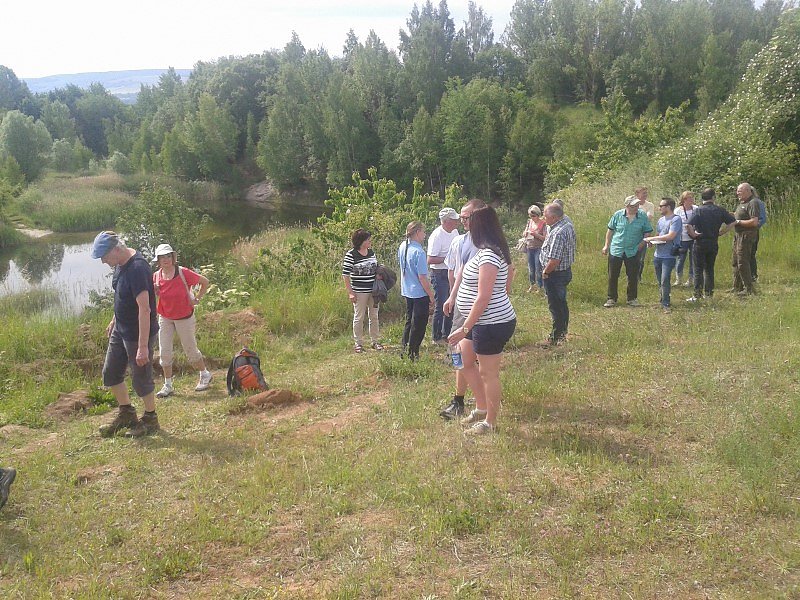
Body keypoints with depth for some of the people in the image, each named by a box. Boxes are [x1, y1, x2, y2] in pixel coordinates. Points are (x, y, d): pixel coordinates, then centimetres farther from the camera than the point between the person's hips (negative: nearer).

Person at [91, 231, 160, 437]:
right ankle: (126, 414, 34)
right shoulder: (120, 264, 2)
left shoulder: (137, 268, -28)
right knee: (110, 373, 17)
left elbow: (144, 308, -31)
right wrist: (114, 320, 26)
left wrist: (143, 346, -32)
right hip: (121, 330, 10)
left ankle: (150, 419, 24)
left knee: (141, 378, 5)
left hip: (138, 333, -9)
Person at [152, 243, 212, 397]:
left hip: (184, 317, -4)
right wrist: (153, 290, -16)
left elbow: (205, 282, -7)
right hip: (165, 318, 4)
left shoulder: (183, 273, -18)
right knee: (164, 352, 3)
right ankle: (168, 386, 15)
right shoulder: (156, 276, -7)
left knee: (190, 349, 8)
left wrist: (197, 299, -8)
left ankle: (205, 375, 31)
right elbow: (152, 298, 5)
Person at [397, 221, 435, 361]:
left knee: (409, 322, 21)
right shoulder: (418, 252, -23)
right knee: (418, 326, 5)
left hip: (407, 292, 8)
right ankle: (413, 354, 12)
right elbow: (422, 277, -21)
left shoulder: (402, 247, 0)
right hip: (420, 293, -8)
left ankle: (405, 351, 28)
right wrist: (431, 295, -12)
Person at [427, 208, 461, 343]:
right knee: (440, 306, -1)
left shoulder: (454, 232, 6)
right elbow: (430, 260, -24)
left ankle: (447, 334, 29)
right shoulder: (437, 236, -19)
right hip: (439, 274, -8)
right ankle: (437, 337, 10)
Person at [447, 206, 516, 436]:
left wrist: (465, 329, -23)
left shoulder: (488, 256, -23)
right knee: (465, 362, 21)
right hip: (482, 322, 11)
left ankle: (490, 422, 19)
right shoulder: (494, 251, 8)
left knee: (488, 373, 3)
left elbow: (483, 297, -26)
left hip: (492, 324, -11)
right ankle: (481, 408, 33)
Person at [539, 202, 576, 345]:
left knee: (555, 306, 1)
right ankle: (563, 333, 36)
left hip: (555, 274, -10)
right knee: (561, 303, 22)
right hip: (566, 270, 10)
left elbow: (554, 260, -31)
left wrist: (545, 272, -14)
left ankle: (556, 338, 12)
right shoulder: (566, 220, 1)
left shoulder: (558, 233, -30)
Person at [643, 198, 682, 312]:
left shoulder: (676, 219, -10)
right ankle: (663, 301, 22)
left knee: (665, 280, -13)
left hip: (669, 256, -8)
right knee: (660, 281, 12)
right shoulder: (661, 220, 15)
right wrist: (652, 241, 0)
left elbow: (670, 236, -19)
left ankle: (665, 304, -7)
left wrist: (652, 238, -14)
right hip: (658, 255, 8)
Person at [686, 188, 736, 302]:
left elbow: (689, 226, -22)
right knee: (709, 269, 14)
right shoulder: (719, 210, 1)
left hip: (700, 243, -4)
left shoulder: (699, 210, -10)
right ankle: (709, 293, 18)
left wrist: (693, 235, -7)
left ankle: (697, 294, -2)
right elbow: (731, 222, 2)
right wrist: (721, 232, 7)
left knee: (698, 269, 1)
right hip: (714, 243, 4)